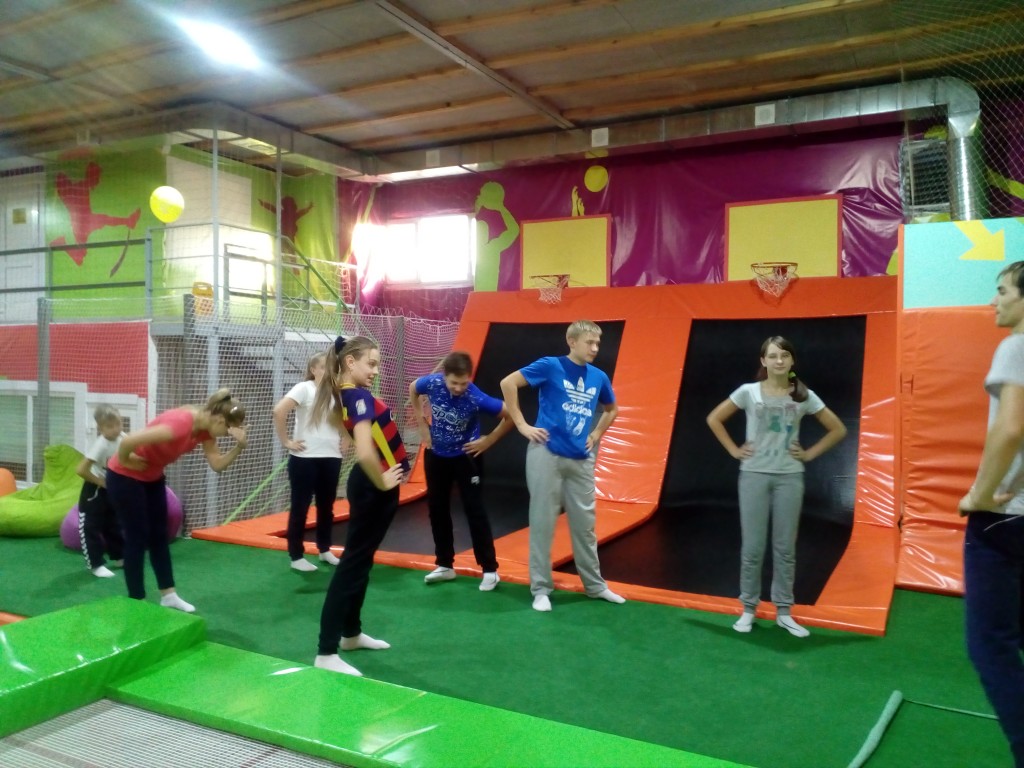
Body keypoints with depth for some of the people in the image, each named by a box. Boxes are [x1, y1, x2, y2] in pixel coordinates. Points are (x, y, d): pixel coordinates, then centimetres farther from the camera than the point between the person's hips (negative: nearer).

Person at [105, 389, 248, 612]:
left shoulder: (205, 426, -9)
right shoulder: (180, 423, -36)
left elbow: (217, 464, -8)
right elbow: (128, 441, -39)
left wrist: (239, 446, -23)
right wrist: (125, 461, -20)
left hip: (152, 476, 9)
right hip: (125, 477, -9)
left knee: (160, 535, 12)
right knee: (138, 537, -1)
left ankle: (168, 595, 21)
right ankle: (136, 602, 12)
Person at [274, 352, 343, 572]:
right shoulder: (304, 388, -8)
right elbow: (279, 411, -20)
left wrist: (345, 440, 12)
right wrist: (286, 441, -17)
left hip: (331, 458, 5)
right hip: (305, 458, -5)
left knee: (327, 506, 14)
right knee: (300, 507, 3)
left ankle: (325, 550, 29)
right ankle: (296, 556, 13)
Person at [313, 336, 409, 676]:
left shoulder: (344, 393, 5)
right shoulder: (359, 396, -22)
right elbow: (365, 453, -35)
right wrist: (382, 482, -17)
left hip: (369, 483, 10)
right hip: (374, 487, -10)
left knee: (361, 560, 19)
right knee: (353, 563, -6)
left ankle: (351, 633, 34)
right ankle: (326, 653, 0)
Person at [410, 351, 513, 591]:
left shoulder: (476, 398, -30)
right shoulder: (432, 383, -20)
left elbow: (511, 415, -20)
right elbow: (412, 390, 5)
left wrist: (488, 441, -15)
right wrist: (422, 425, 2)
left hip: (466, 457, -4)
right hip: (436, 455, 4)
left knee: (475, 511, -3)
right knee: (437, 509, 11)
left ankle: (490, 570, 6)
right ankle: (445, 565, 25)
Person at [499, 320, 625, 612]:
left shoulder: (599, 377, 8)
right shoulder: (550, 366, -6)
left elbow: (611, 409, 26)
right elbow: (508, 383, -9)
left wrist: (597, 435, 12)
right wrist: (522, 425, -9)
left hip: (581, 459, 5)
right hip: (547, 454, -5)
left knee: (585, 524, 13)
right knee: (543, 522, 2)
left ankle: (594, 585, 27)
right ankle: (541, 588, 14)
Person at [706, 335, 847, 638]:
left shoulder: (804, 396, 1)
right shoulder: (749, 392, -3)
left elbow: (838, 429, 9)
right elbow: (714, 419, 5)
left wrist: (809, 454, 1)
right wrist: (734, 450, -1)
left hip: (790, 477, 1)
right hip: (754, 475, -1)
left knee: (785, 548, 8)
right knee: (753, 547, 3)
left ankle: (784, 612, 19)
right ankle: (748, 609, 16)